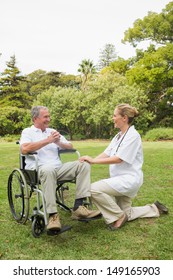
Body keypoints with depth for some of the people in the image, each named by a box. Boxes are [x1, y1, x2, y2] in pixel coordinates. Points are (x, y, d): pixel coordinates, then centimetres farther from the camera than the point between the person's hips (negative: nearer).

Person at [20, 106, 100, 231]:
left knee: (84, 164, -17)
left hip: (58, 167, 5)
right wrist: (48, 140, -9)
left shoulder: (52, 131, 24)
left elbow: (70, 146, 20)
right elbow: (24, 149, -12)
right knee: (48, 170, -41)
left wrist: (58, 142, -1)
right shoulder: (27, 132, 10)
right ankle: (53, 215, -38)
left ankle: (78, 207, -25)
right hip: (38, 169, -5)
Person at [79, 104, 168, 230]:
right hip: (122, 179, 9)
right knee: (125, 215, 17)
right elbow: (106, 153, 2)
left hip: (129, 179, -9)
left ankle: (118, 216, -5)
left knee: (94, 189, -24)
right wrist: (90, 160, -14)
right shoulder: (118, 136, 11)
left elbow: (118, 159, -23)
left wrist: (93, 161, -23)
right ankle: (154, 209, 32)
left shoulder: (133, 136, -16)